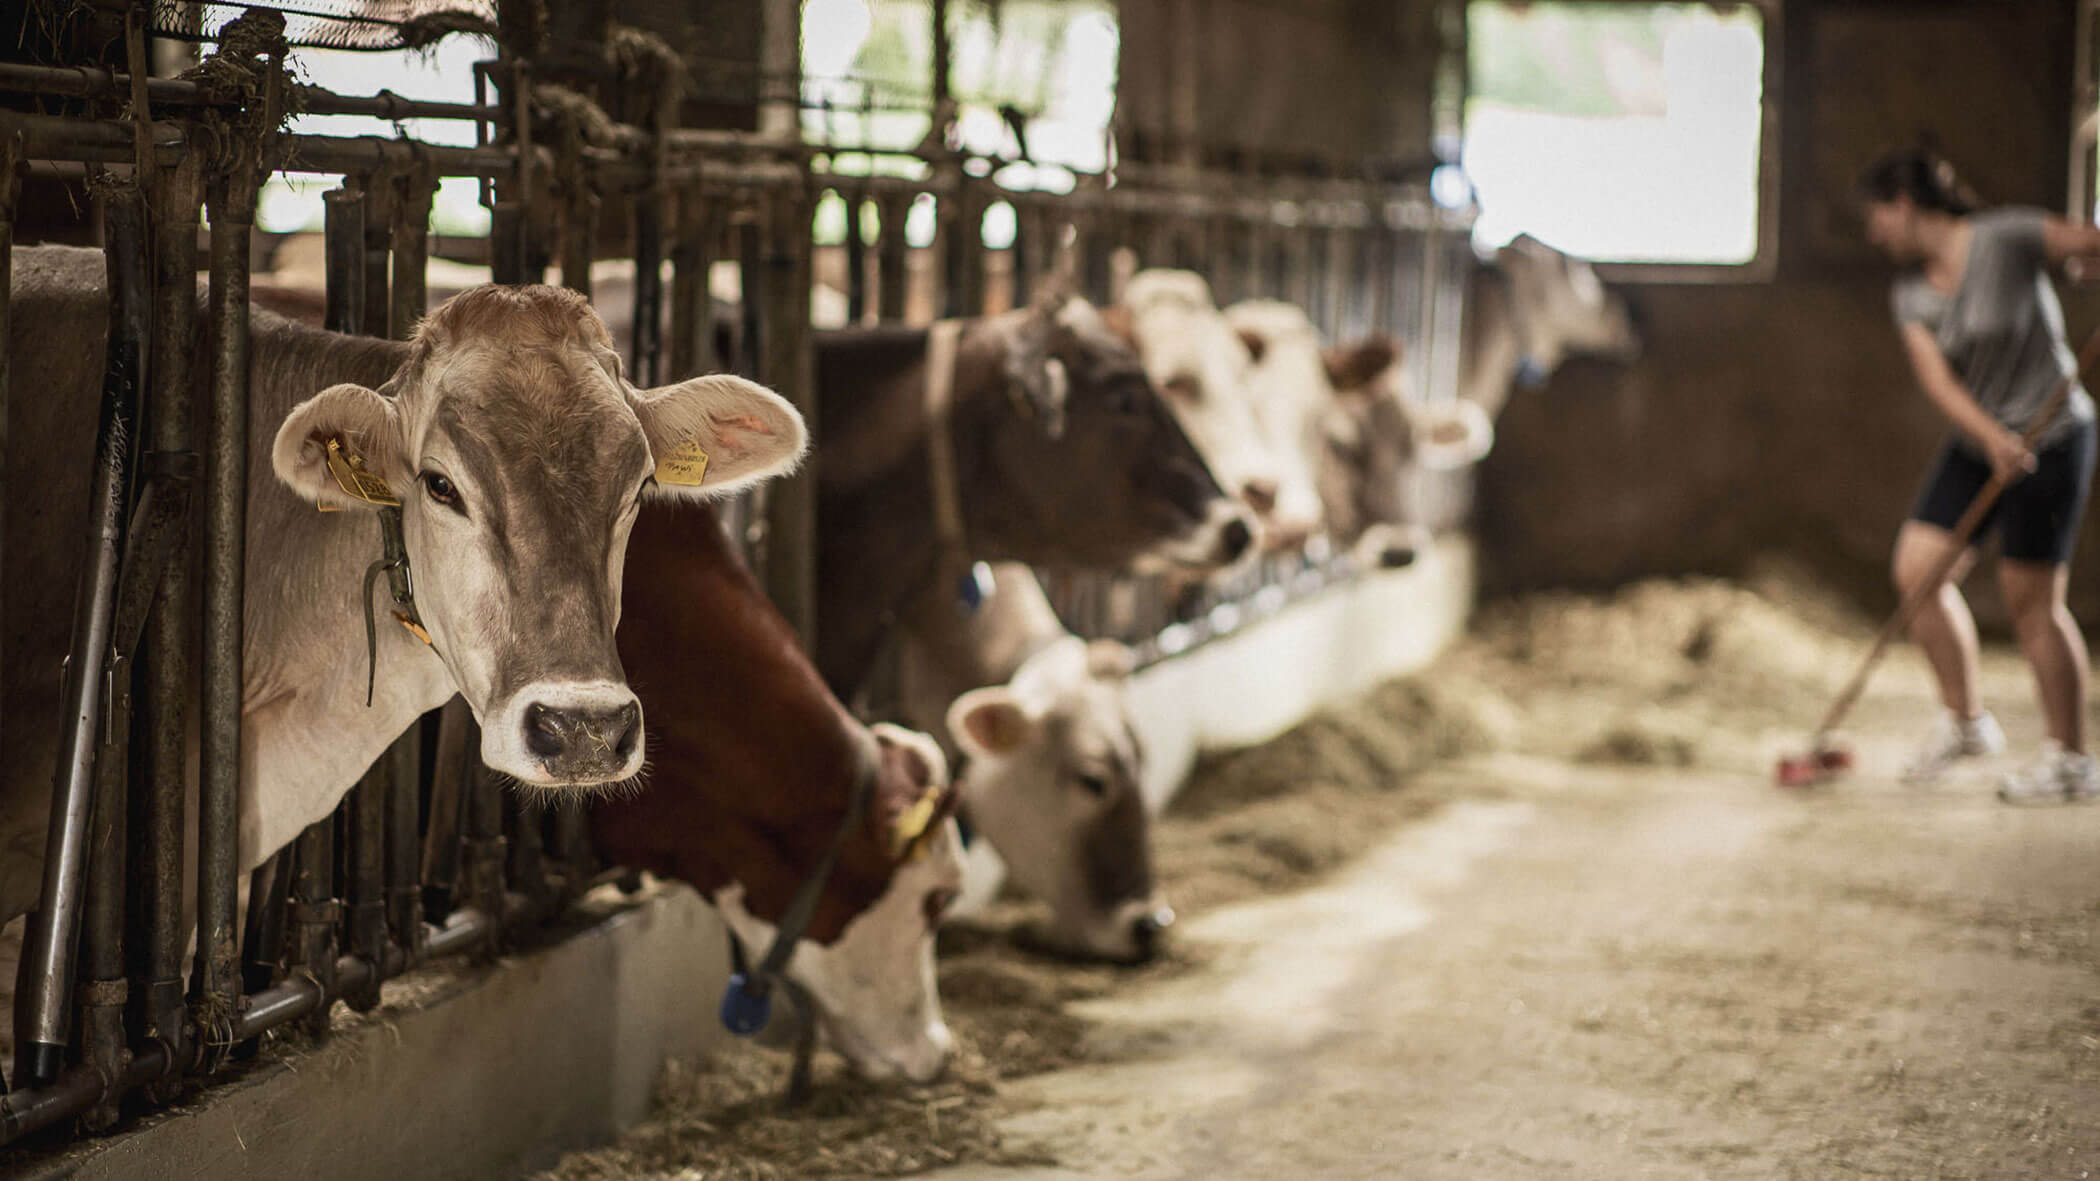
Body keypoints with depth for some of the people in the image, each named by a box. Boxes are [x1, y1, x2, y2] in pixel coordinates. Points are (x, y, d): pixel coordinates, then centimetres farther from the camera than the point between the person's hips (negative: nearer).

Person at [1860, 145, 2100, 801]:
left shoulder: (2004, 240, -14)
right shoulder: (1910, 293, 2)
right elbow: (1937, 378, -10)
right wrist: (1992, 437, -26)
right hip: (1978, 444, 7)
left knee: (2031, 597, -6)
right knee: (1917, 569, 1)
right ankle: (1964, 721, 18)